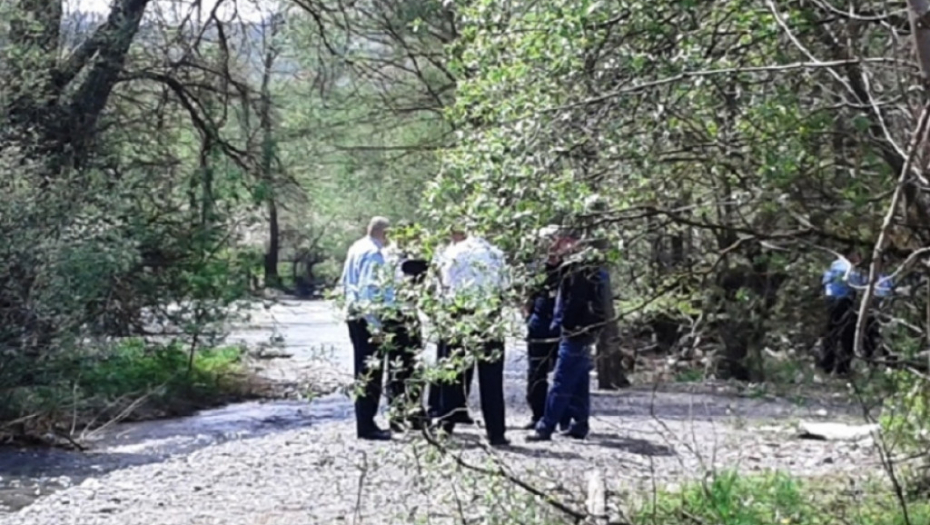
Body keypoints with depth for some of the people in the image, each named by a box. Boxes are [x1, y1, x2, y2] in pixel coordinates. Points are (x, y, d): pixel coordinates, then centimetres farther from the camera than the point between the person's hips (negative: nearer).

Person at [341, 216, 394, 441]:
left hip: (354, 316, 10)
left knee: (363, 372, 15)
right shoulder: (374, 253, -17)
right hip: (368, 319, -10)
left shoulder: (356, 248, 10)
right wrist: (375, 327, -22)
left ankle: (365, 423, 22)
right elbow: (368, 291, -23)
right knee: (372, 374, -4)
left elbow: (345, 282, 18)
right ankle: (366, 426, 0)